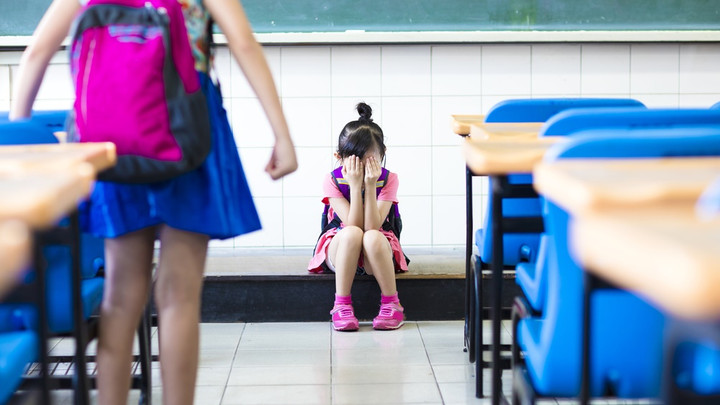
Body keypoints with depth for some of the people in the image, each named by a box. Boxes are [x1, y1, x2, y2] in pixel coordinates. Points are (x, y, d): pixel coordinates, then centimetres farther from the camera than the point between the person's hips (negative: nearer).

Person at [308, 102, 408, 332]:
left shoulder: (388, 179, -8)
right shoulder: (332, 181, -9)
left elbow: (372, 226, -20)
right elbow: (353, 224, -20)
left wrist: (370, 186, -27)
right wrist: (355, 185, -26)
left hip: (378, 253, 0)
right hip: (338, 252, 0)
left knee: (372, 237, -36)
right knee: (351, 233, -36)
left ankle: (391, 304, -21)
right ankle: (342, 305, -27)